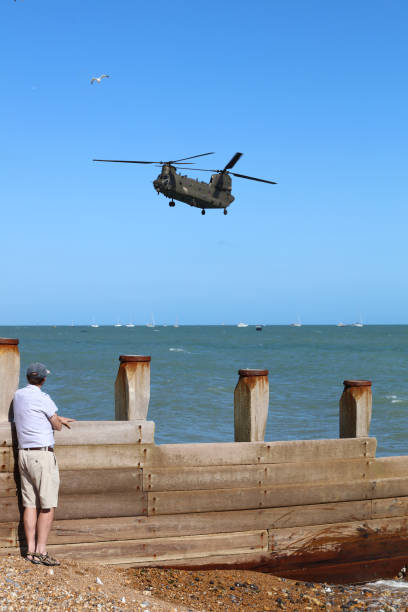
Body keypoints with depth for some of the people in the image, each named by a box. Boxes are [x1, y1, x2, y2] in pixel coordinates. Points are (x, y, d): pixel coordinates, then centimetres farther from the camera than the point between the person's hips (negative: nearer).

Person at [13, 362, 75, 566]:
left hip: (24, 453, 7)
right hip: (43, 455, -7)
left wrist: (58, 418, 31)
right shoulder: (43, 398, -12)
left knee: (30, 504, 7)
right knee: (47, 505, -4)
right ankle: (41, 551, -7)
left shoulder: (18, 395, 11)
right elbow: (57, 426, -3)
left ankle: (30, 550, 6)